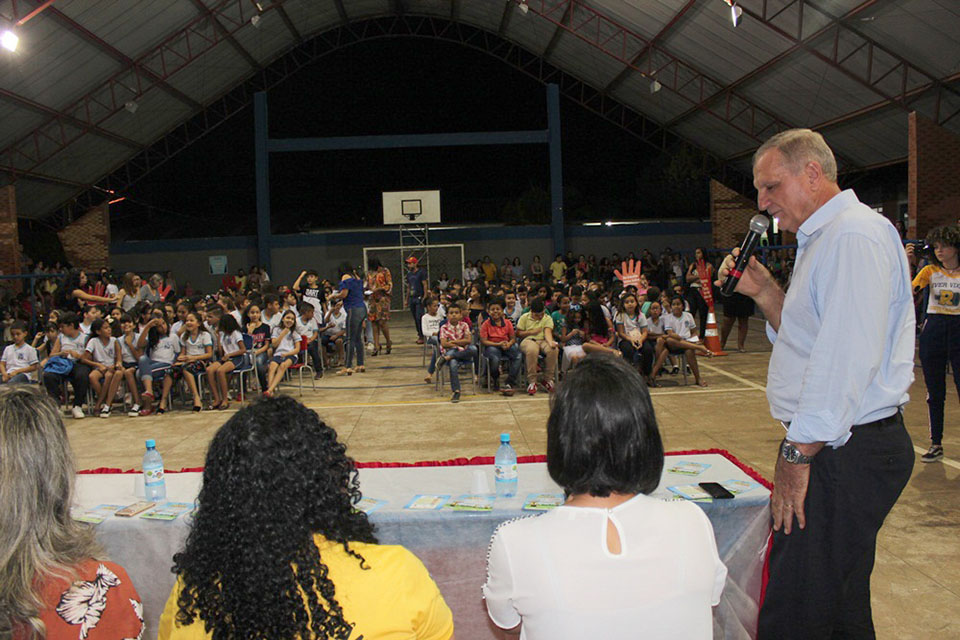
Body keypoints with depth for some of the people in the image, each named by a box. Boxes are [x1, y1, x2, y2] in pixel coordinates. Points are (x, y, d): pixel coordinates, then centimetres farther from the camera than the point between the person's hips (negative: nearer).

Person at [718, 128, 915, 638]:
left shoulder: (855, 235, -15)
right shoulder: (826, 238, 20)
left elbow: (847, 358, -24)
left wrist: (799, 453, -21)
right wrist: (765, 292, 10)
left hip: (846, 455, -11)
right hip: (834, 448, 11)